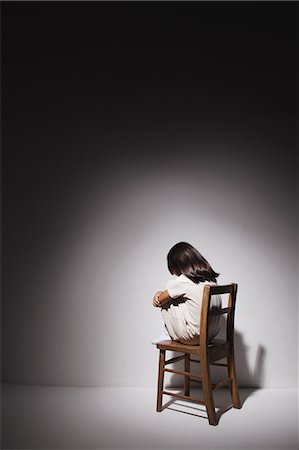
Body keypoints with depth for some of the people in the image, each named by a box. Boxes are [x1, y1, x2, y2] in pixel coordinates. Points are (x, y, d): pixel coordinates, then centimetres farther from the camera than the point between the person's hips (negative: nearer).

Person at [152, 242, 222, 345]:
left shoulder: (182, 281, -17)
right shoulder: (211, 279, 4)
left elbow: (159, 301, -1)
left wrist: (159, 295, 20)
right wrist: (162, 293, 10)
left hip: (193, 337, -7)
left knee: (166, 301, 7)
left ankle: (168, 334, 24)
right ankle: (168, 334, 24)